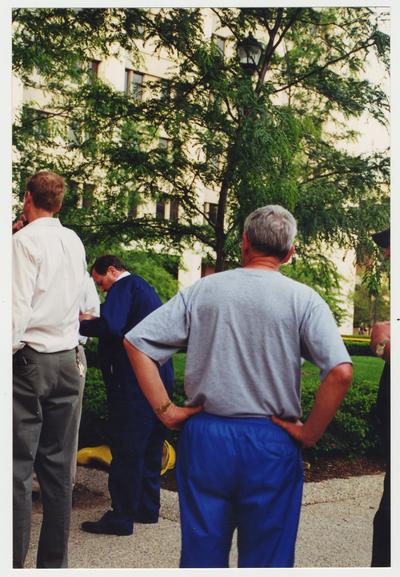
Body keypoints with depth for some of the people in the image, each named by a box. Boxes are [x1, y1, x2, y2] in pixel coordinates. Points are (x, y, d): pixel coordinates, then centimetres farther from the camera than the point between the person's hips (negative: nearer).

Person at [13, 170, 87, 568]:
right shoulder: (74, 242, 10)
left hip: (29, 360, -6)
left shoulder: (25, 240, -9)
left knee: (18, 467, -3)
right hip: (68, 362, 6)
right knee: (58, 468, 10)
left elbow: (18, 307, -16)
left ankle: (14, 562, -1)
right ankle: (54, 561, 16)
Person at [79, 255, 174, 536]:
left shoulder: (124, 286, -10)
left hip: (133, 382, -10)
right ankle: (147, 508, 25)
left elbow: (111, 326, -25)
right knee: (150, 447, 15)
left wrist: (81, 323, -11)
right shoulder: (146, 288, 20)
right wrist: (93, 321, 20)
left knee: (125, 451, -4)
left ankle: (121, 518, 1)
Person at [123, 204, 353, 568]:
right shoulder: (304, 299, -5)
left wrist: (165, 410, 0)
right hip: (271, 443, -1)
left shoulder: (202, 290, 1)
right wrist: (309, 434, -6)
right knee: (266, 559, 12)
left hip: (204, 436, 2)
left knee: (201, 555, 15)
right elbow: (341, 372, -17)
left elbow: (136, 342, -2)